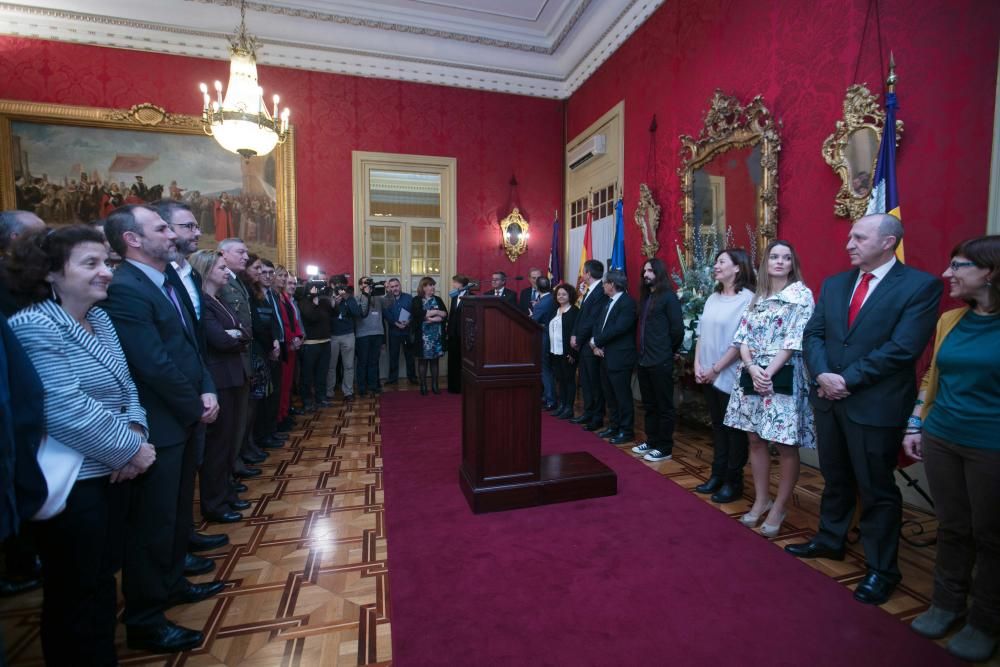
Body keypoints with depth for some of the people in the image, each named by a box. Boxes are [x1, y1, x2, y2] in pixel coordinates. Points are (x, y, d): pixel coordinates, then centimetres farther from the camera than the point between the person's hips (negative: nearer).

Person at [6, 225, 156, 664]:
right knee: (75, 595, 10)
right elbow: (65, 410, -25)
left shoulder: (100, 319, 7)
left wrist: (136, 431, -8)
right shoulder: (34, 327, -18)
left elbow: (124, 386, 10)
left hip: (104, 475, 8)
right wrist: (131, 449, -17)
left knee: (101, 580, 22)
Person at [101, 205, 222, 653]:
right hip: (158, 426, -9)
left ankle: (171, 583, 42)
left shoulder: (168, 281, 10)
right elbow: (155, 365, -23)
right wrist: (196, 408, -11)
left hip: (183, 419, 9)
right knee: (153, 521, 6)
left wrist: (207, 392, 0)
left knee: (178, 511, 22)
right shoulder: (124, 289, -20)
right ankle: (144, 620, 24)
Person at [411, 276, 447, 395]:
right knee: (422, 361, 3)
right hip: (422, 335, -3)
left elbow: (445, 315, -1)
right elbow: (419, 314, -18)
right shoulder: (417, 300, 0)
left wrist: (432, 319, -14)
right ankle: (423, 386, 12)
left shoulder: (438, 299, 10)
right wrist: (436, 312, -10)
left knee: (435, 360, 7)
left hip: (437, 335, 3)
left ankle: (434, 385, 15)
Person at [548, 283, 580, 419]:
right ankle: (561, 406, 21)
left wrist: (572, 353, -18)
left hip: (567, 353, -7)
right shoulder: (556, 311, 15)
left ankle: (569, 408, 9)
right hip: (555, 352, 7)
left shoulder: (575, 311, -8)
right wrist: (549, 350, 12)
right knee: (559, 379, 12)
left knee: (569, 379, 2)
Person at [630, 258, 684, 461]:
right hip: (644, 360, 8)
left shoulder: (669, 297, -8)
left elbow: (677, 329, -11)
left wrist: (668, 351, -1)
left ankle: (665, 448, 12)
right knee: (649, 405, 16)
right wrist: (642, 353, 9)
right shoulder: (647, 297, 14)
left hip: (661, 362, -8)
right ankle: (652, 441, 28)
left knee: (664, 406, 3)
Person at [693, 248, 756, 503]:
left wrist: (716, 369, -13)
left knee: (734, 429, 6)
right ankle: (718, 475, 27)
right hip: (709, 375, 7)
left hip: (731, 376, -7)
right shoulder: (713, 298, 10)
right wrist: (698, 365, 0)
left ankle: (734, 481, 19)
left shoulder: (747, 299, -12)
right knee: (718, 426, 15)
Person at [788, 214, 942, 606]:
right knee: (835, 479, 20)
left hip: (876, 405, -5)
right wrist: (822, 374, -12)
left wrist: (848, 379, -17)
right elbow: (813, 334, 4)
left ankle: (881, 570, 25)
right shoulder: (834, 284, 8)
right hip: (829, 398, 5)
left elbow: (903, 348, -18)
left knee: (877, 490, 8)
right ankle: (830, 540, 38)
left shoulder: (920, 286, -9)